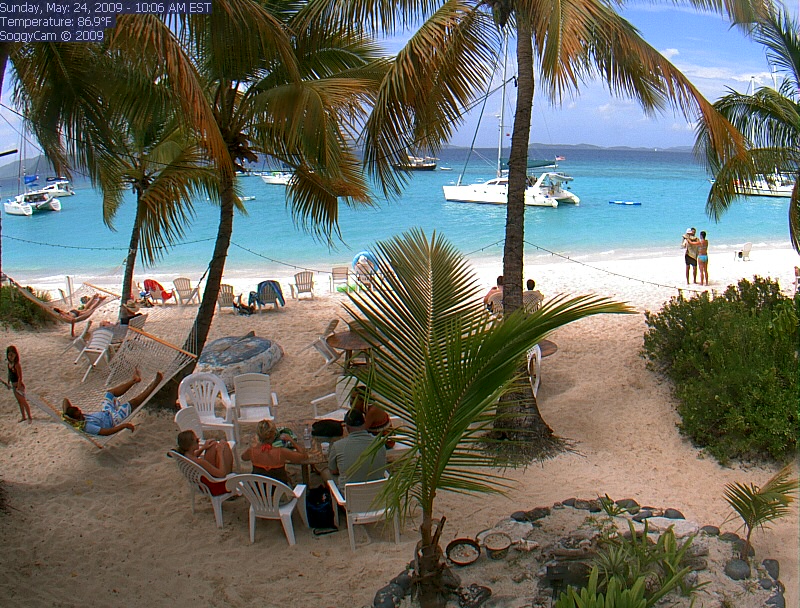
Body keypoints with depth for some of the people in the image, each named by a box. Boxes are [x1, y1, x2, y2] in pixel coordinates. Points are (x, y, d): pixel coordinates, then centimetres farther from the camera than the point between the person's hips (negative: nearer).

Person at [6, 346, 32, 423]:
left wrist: (19, 387, -21)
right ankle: (24, 417, 33)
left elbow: (20, 377, -23)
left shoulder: (17, 365, -24)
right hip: (13, 385, 8)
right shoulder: (9, 363, -1)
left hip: (19, 385, -8)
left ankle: (29, 417, 18)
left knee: (23, 402, 5)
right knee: (19, 402, 19)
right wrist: (9, 383, 18)